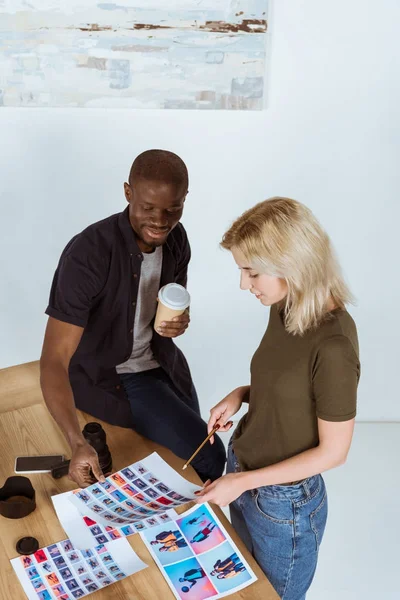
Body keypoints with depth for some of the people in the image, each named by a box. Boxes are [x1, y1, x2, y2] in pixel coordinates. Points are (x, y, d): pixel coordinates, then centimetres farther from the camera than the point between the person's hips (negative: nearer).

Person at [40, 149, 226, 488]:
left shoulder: (176, 238, -10)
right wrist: (78, 444, -45)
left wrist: (179, 321, -16)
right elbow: (54, 361, -33)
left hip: (159, 361, 7)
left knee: (194, 451, 20)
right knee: (209, 457, -12)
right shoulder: (87, 254, -31)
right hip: (104, 375, -6)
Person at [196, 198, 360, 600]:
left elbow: (333, 452, -21)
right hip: (242, 476, 7)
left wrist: (244, 481, -19)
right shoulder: (285, 308, -6)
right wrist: (241, 394, -8)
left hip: (284, 502, -7)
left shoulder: (332, 344, -30)